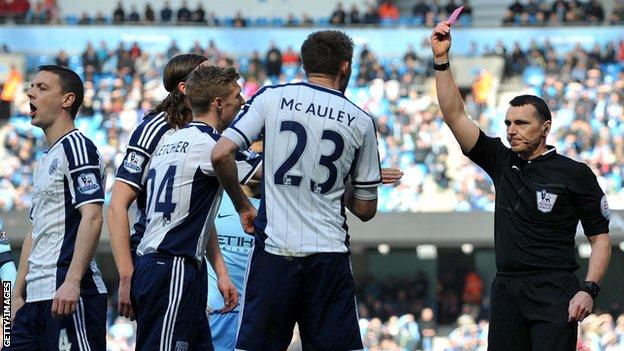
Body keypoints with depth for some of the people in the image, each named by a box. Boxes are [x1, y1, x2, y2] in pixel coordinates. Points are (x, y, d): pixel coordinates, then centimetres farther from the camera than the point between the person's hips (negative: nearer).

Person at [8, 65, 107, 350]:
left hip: (70, 296, -9)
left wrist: (72, 282, -24)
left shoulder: (76, 146, -6)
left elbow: (92, 217, -17)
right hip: (35, 299, 9)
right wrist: (17, 295, 23)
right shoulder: (44, 162, 23)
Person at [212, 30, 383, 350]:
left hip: (274, 250, 0)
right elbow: (366, 210, 10)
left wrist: (242, 205, 10)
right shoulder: (361, 122, 6)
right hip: (329, 254, 0)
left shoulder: (271, 98, 3)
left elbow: (220, 155, -5)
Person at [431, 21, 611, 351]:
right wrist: (441, 60, -2)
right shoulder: (502, 162, 12)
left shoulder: (575, 173, 0)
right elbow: (454, 116, 7)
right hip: (506, 292, 5)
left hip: (553, 293, -5)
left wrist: (588, 290, -14)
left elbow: (600, 238, 0)